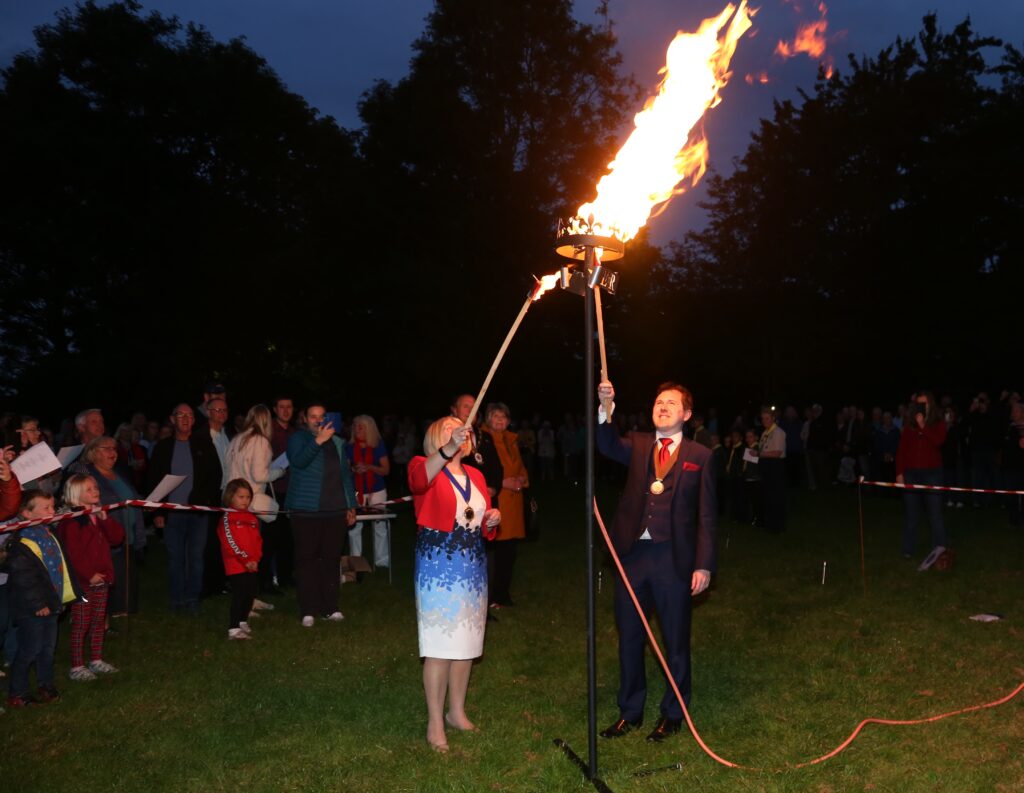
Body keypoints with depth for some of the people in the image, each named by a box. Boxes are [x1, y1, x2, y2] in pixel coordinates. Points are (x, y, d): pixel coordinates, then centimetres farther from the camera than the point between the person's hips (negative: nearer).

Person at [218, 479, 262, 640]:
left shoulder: (252, 518, 14)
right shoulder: (227, 517, -6)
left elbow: (258, 541, 13)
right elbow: (230, 542, -14)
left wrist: (255, 559, -3)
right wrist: (245, 559, -16)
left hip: (251, 565, 7)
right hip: (236, 565, -7)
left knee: (250, 594, 11)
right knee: (239, 595, -11)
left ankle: (243, 621, 31)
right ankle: (234, 629, -8)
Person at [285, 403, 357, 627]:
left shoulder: (337, 443, 15)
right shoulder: (297, 439, 3)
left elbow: (345, 475, 19)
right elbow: (298, 461, -18)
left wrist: (351, 506, 15)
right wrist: (318, 440, -29)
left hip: (334, 510, 4)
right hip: (306, 511, -3)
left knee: (332, 558, 4)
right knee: (306, 559, -2)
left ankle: (330, 608, 10)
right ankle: (308, 611, 0)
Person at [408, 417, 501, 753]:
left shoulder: (476, 476, 14)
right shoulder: (424, 467, -5)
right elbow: (419, 478, -33)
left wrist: (492, 521, 0)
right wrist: (449, 448, -48)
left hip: (474, 568, 6)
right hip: (438, 569, -6)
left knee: (467, 644, 12)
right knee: (440, 647, -4)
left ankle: (457, 712, 27)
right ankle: (435, 723, 7)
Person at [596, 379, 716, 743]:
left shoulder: (699, 456, 1)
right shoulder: (637, 445, 8)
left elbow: (706, 515, -1)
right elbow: (608, 446, -15)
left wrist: (704, 565, -7)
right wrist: (605, 408, -31)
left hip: (673, 558, -3)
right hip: (631, 553, 3)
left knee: (676, 640, 9)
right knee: (629, 637, 13)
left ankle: (672, 714, 27)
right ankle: (630, 712, 29)